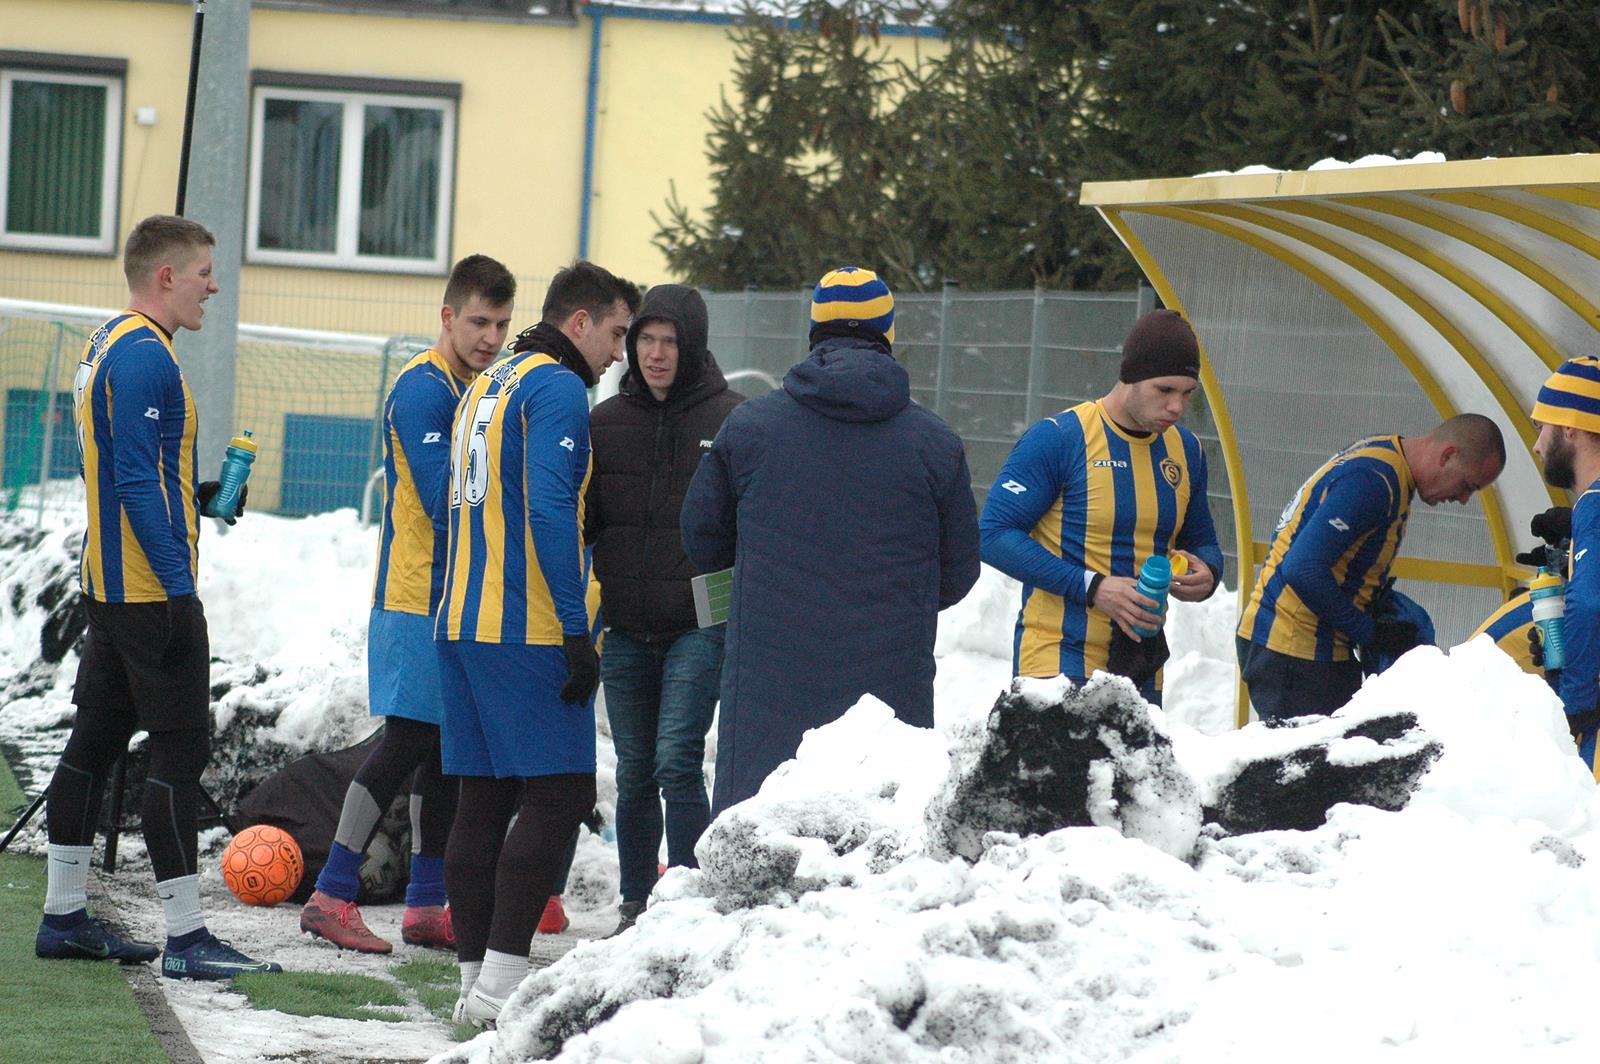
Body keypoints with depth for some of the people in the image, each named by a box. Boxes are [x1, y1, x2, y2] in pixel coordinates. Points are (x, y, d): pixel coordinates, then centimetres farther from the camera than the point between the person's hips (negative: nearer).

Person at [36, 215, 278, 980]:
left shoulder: (105, 347, 15)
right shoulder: (144, 357, -16)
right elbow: (138, 481, -22)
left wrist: (198, 495, 13)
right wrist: (178, 580, -23)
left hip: (109, 588, 11)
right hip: (151, 592, -11)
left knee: (97, 739, 14)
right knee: (181, 748, -9)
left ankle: (64, 917, 20)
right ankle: (185, 937, -9)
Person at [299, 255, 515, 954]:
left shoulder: (480, 389, 17)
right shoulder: (424, 388, -12)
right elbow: (445, 499, -20)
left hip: (461, 599, 9)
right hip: (420, 598, -9)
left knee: (446, 749, 10)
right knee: (408, 740, -11)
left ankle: (427, 905, 14)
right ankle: (332, 896, -9)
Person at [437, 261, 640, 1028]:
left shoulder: (487, 386, 20)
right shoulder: (557, 390, -10)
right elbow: (550, 510, -19)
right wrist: (576, 630, -19)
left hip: (462, 622, 9)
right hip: (527, 633, -9)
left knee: (482, 800, 9)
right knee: (559, 796, -8)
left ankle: (476, 979, 10)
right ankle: (499, 983, -13)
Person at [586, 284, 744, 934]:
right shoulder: (607, 421, 9)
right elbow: (581, 520, 13)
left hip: (700, 625, -4)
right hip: (625, 630, 4)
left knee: (677, 762, -13)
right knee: (634, 775, 10)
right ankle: (637, 909, 19)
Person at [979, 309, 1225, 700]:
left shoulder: (1185, 450, 11)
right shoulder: (1057, 439, -8)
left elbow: (1201, 542, 25)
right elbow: (995, 534, -12)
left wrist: (1207, 573, -1)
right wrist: (1092, 588, -20)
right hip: (1059, 665, -6)